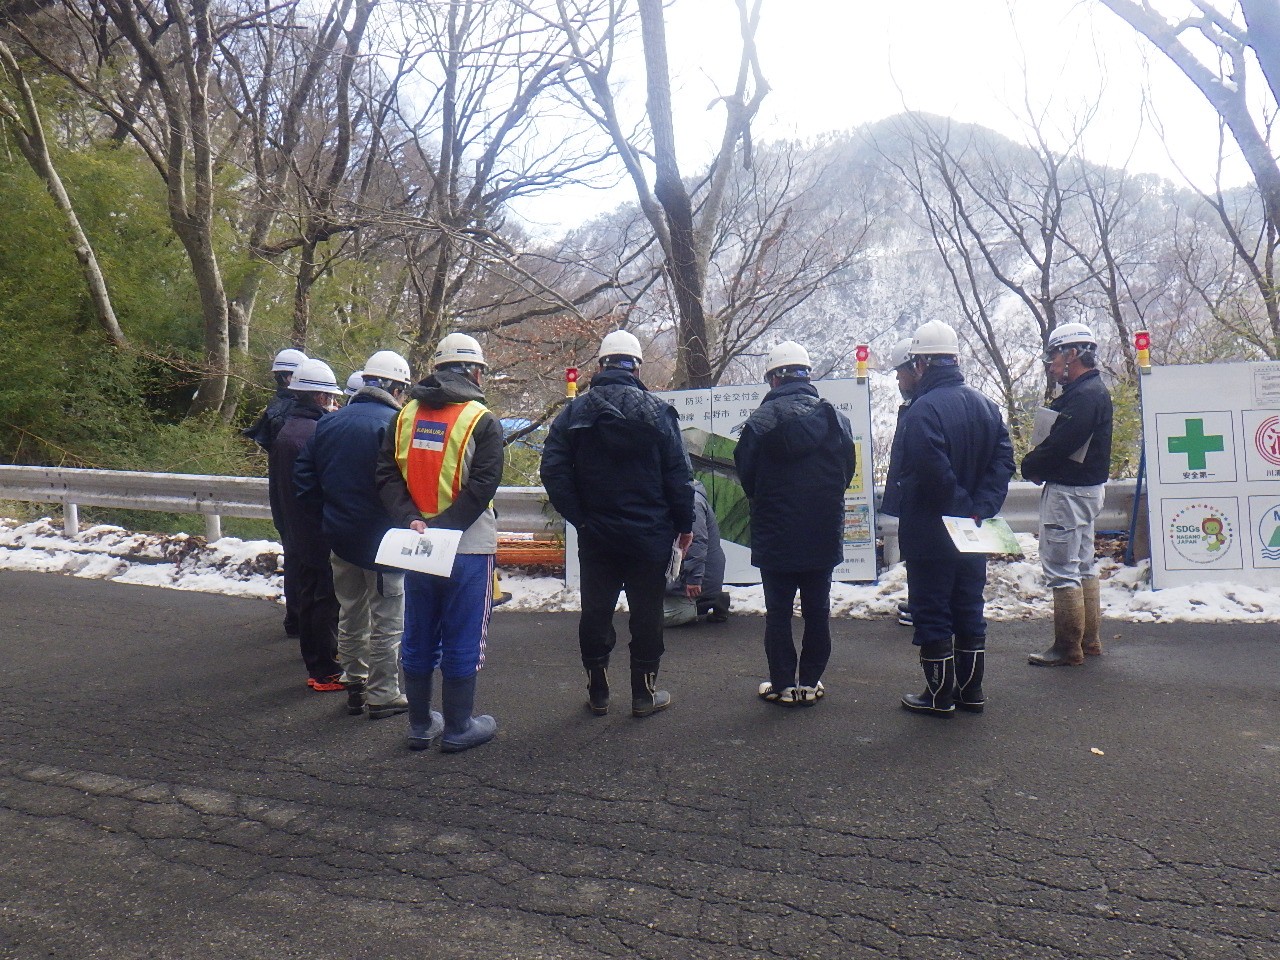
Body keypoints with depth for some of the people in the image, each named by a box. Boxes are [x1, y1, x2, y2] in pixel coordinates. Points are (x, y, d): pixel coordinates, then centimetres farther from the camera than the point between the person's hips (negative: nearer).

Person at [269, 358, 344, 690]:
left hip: (296, 535, 9)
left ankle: (315, 661, 30)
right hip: (323, 535, -9)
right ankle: (326, 672, 4)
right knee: (327, 600, -2)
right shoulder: (318, 432, -19)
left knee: (308, 597, 18)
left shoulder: (284, 432, 11)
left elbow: (276, 488, 18)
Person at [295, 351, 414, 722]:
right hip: (382, 540, -6)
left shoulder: (329, 423, 6)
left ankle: (354, 685, 29)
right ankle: (382, 695, 13)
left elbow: (304, 475, 8)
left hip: (340, 538, 7)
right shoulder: (393, 423, -15)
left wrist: (326, 516, 13)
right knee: (386, 620, 5)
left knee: (350, 615, 19)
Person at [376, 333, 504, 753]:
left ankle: (420, 725, 25)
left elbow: (387, 475, 1)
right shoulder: (482, 421, -8)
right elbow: (481, 487, -18)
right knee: (463, 641, 5)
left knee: (418, 639, 14)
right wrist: (444, 527, -17)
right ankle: (458, 729, 15)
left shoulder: (405, 416, 7)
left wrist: (411, 520, -8)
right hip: (468, 548, -5)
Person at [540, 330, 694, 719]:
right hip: (649, 533, -2)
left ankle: (598, 693, 20)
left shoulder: (575, 412, 0)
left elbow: (553, 469, -6)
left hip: (595, 534, 2)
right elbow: (678, 475, -6)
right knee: (646, 613, 9)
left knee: (596, 611, 12)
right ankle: (644, 693, 17)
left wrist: (578, 517, -1)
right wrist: (685, 523, 3)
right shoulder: (658, 411, -6)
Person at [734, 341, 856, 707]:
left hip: (775, 536, -3)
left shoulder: (759, 420, -11)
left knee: (778, 612, 8)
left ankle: (783, 684, 13)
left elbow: (746, 474, -3)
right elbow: (848, 471, 6)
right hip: (824, 535, 3)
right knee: (817, 611, 13)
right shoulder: (835, 417, -1)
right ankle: (810, 682, 20)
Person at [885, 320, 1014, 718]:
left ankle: (940, 695, 12)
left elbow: (933, 473, -26)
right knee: (970, 610, 16)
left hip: (929, 534, -7)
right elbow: (1004, 458, 2)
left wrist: (961, 504, -11)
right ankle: (971, 690, 25)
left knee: (932, 613, 4)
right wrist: (980, 507, -5)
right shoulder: (985, 405, 7)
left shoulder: (922, 410, -19)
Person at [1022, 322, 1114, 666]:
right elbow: (1057, 439, 14)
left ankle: (1067, 648, 1)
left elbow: (1060, 444, -24)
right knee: (1081, 566, 17)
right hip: (1084, 487, 11)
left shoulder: (1085, 395, -20)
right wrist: (1037, 464, -1)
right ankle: (1088, 640, 28)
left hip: (1069, 492, -11)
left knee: (1061, 568, -6)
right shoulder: (1089, 390, 15)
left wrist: (1030, 466, -8)